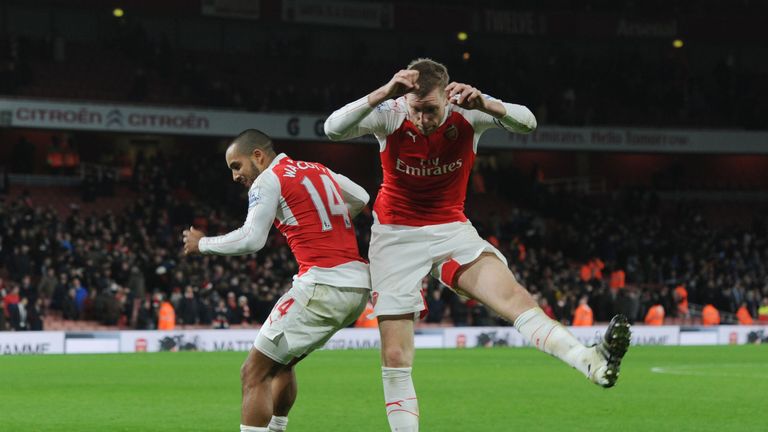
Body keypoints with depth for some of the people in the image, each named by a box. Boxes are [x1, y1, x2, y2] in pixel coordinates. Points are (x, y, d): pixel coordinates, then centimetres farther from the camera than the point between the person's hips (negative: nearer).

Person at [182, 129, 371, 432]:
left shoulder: (268, 180, -3)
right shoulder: (321, 171, 20)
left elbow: (251, 240, -14)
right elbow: (362, 199, 35)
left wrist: (202, 244, 0)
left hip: (323, 287, -9)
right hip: (359, 287, 9)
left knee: (254, 372, -5)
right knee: (281, 362, 26)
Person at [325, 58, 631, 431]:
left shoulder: (465, 113, -12)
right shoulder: (391, 114, -15)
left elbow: (527, 123, -22)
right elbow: (333, 129, -28)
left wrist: (484, 104, -41)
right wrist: (382, 93, -41)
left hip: (451, 229, 0)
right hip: (396, 235, 0)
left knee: (511, 294, -26)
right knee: (395, 357, -6)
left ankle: (593, 362, -41)